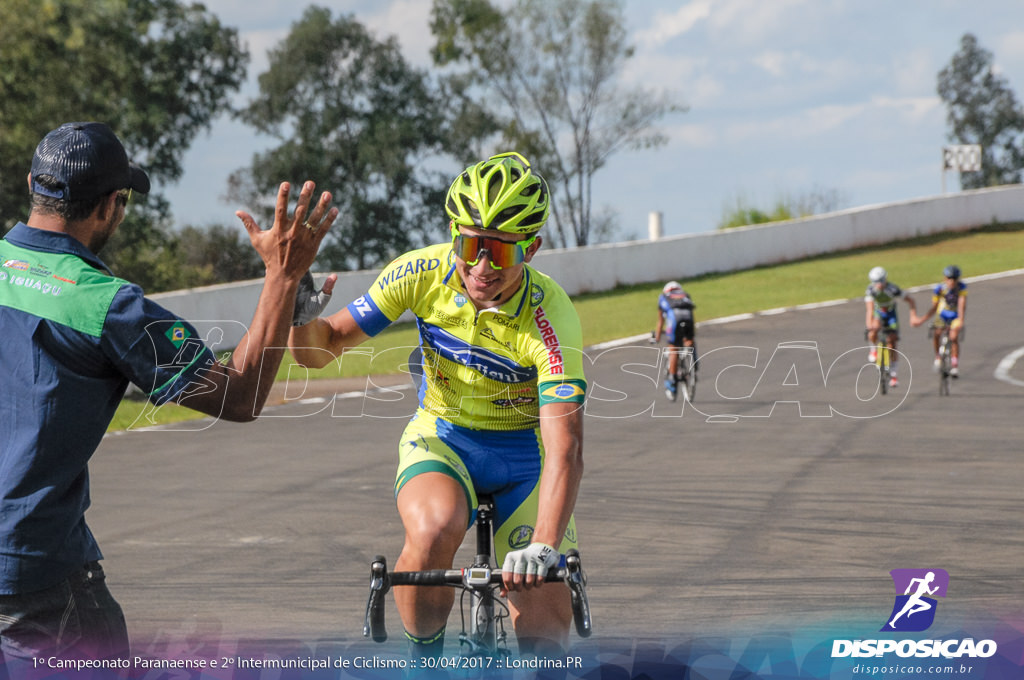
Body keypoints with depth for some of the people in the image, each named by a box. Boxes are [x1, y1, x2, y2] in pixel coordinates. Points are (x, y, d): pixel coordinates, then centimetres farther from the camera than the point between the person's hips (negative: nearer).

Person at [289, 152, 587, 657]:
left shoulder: (551, 318, -29)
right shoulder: (422, 274, -20)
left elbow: (564, 448, -37)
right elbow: (320, 350, -11)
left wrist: (544, 548, -51)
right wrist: (302, 316, -35)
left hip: (523, 449, -1)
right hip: (442, 434, 1)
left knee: (545, 618, -15)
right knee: (434, 530, -33)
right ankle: (423, 661, -9)